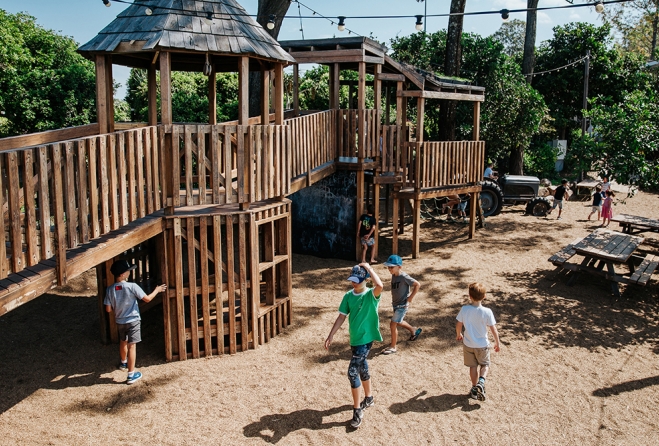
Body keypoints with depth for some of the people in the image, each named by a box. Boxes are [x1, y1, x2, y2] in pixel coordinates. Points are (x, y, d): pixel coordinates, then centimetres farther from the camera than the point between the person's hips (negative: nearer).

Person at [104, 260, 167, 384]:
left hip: (119, 321, 5)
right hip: (132, 321, -5)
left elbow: (108, 309, -4)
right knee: (131, 346, 0)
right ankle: (131, 375, 2)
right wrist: (157, 290, 1)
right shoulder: (132, 286, -21)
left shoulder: (110, 289, -8)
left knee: (123, 342, 27)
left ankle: (123, 363, 52)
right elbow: (147, 298, -15)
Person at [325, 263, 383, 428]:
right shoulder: (348, 296, 3)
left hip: (366, 338, -7)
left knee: (353, 371, -13)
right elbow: (342, 317, 7)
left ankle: (357, 410, -1)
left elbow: (380, 286, -37)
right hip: (354, 338, 7)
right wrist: (331, 335, 3)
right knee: (362, 368, 22)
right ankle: (369, 398, 43)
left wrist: (369, 268, -26)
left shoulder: (371, 295, -14)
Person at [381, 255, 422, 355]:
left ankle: (392, 347, 6)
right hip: (395, 303, 9)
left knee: (393, 324, -8)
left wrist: (411, 297, -18)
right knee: (398, 322, 26)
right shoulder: (393, 275, 0)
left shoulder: (404, 276, -23)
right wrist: (394, 298, 10)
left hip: (402, 305, -9)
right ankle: (414, 330, 52)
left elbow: (417, 284, -20)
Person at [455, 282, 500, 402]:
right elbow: (494, 331, -14)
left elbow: (458, 325, -3)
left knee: (473, 366, 19)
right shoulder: (487, 312, -20)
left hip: (468, 344, 2)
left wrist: (458, 335, 18)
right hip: (482, 345, -1)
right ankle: (481, 381, -6)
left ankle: (474, 389, 25)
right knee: (485, 365, 19)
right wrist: (497, 343, 3)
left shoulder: (464, 309, -16)